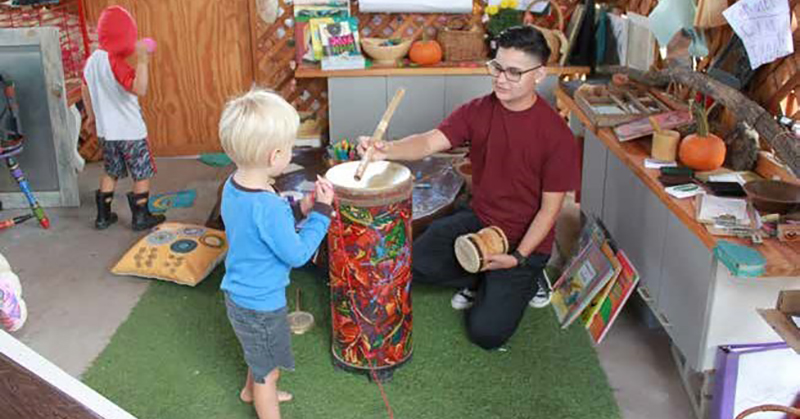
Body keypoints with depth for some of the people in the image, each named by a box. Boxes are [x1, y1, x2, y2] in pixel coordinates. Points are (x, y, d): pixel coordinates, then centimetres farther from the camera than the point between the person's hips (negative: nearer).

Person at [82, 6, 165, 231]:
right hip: (130, 131, -8)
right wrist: (142, 61, -34)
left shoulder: (91, 61, 4)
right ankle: (141, 217, 14)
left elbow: (86, 91, 17)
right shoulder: (115, 61, -21)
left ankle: (103, 216, 26)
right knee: (142, 174, 8)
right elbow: (139, 89, -32)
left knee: (110, 172, 21)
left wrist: (91, 115, 30)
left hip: (105, 130, 8)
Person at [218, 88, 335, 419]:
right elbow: (297, 254, -24)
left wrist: (298, 210, -3)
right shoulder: (268, 206, -35)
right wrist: (321, 212, -17)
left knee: (259, 354, 35)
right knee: (269, 371, 15)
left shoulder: (232, 186, -8)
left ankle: (252, 390, 59)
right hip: (260, 306, -9)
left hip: (238, 294, 9)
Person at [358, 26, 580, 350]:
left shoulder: (556, 134, -19)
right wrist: (386, 151, -40)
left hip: (525, 239, -4)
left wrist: (519, 258, -22)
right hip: (478, 219, 5)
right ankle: (482, 280, 12)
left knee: (486, 333, -13)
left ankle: (526, 280, 17)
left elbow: (549, 208, -14)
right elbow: (430, 142, -20)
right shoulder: (477, 111, -7)